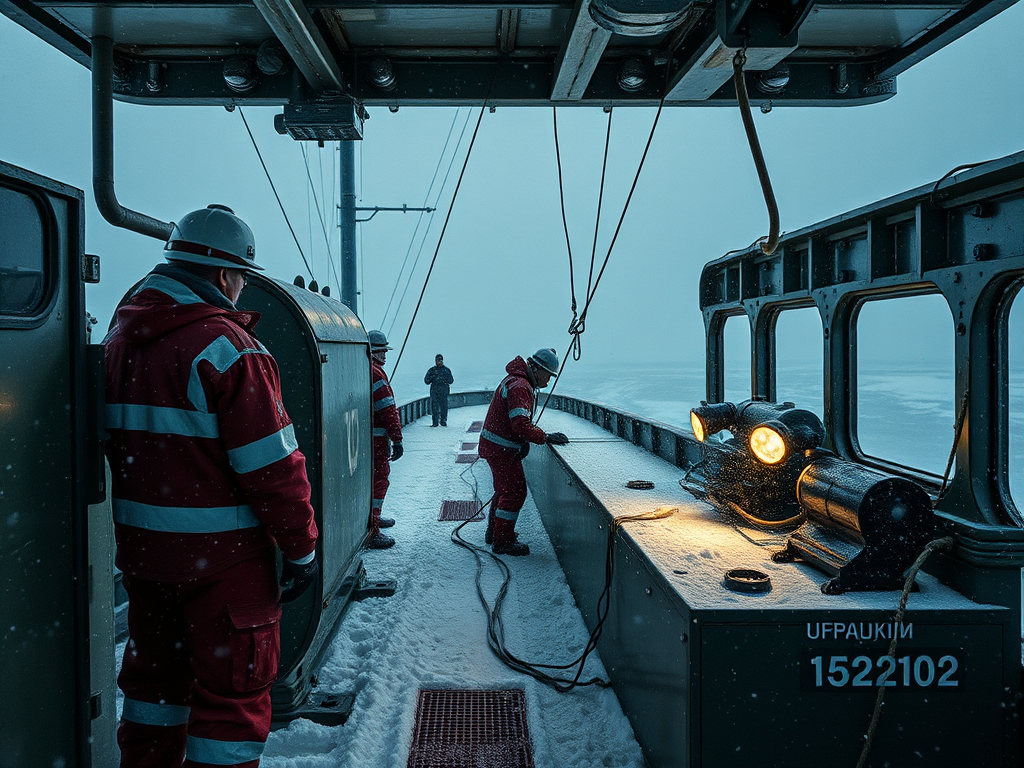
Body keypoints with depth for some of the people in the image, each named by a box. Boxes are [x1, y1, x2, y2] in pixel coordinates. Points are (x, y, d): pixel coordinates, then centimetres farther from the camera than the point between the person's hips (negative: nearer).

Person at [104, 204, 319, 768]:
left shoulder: (119, 337, 7)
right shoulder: (225, 346, -19)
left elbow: (114, 444, 13)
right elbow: (272, 467, -21)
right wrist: (302, 548, -11)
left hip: (139, 547, 8)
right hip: (221, 555, -8)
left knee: (154, 674, 24)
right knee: (233, 690, 7)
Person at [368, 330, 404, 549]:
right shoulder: (374, 372, -17)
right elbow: (387, 410, -21)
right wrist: (397, 440, -18)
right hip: (375, 438, -10)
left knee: (375, 478, 23)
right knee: (378, 480, -4)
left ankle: (373, 518, 39)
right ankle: (370, 533, -2)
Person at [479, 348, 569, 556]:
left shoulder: (515, 380, 13)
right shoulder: (520, 387, -22)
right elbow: (521, 425, -30)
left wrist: (523, 442, 6)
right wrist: (546, 437, -22)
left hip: (493, 445, 11)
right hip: (502, 450, -11)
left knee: (505, 490, 22)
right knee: (515, 492, -3)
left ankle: (494, 533, 36)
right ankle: (502, 542, 5)